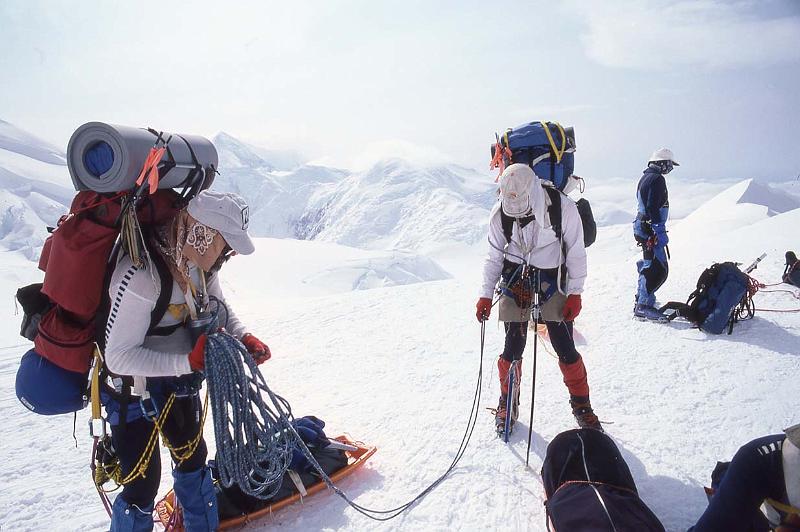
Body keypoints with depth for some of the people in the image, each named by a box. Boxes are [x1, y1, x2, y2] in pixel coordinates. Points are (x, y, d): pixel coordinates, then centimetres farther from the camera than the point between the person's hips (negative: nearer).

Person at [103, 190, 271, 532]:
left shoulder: (200, 263, -12)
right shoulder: (142, 274, -33)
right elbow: (118, 356, -29)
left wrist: (243, 337, -13)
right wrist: (188, 362, -32)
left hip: (179, 382, 7)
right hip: (133, 389, -7)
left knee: (193, 455, 21)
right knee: (144, 481, 0)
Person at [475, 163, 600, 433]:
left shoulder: (563, 207, -19)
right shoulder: (500, 214, -13)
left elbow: (576, 252, -7)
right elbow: (494, 256, 0)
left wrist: (575, 293, -7)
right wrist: (486, 295, -4)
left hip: (552, 277, -1)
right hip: (515, 277, 1)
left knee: (565, 347, -1)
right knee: (514, 346, -1)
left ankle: (581, 404, 22)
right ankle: (507, 403, 22)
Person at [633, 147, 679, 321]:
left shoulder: (645, 177, 16)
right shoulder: (657, 179, -15)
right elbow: (653, 208, -23)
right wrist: (660, 232, -23)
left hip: (642, 227, 11)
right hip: (650, 230, -11)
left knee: (648, 263, 22)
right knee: (658, 268, -11)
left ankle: (642, 296, 34)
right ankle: (644, 305, -13)